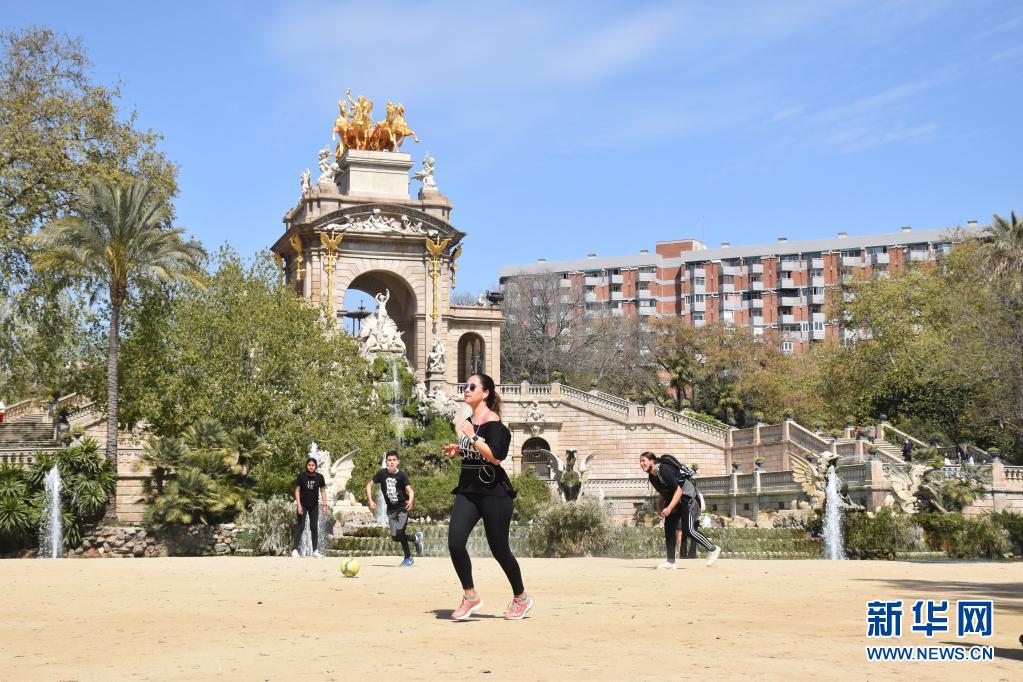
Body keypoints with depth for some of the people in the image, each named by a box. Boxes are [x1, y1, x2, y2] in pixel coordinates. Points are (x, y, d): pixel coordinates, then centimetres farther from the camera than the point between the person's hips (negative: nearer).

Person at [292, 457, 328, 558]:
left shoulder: (319, 477, -5)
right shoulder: (301, 476, -11)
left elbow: (323, 491, 3)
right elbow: (297, 490, -8)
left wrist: (324, 505, -1)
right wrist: (298, 505, -14)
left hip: (314, 506, 3)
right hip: (303, 505, -3)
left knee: (314, 527, 6)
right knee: (301, 526, -9)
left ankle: (315, 550, 12)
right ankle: (295, 550, -10)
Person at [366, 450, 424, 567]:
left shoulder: (402, 475, -13)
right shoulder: (382, 473, -6)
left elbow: (410, 490, -23)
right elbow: (369, 486, 4)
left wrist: (410, 500, -43)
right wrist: (371, 501, -6)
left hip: (403, 508, -4)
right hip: (391, 509, 4)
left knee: (399, 533, -18)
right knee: (394, 537, 1)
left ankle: (408, 558, 3)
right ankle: (416, 538, 29)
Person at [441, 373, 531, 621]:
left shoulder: (493, 422, -12)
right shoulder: (469, 421, 13)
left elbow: (496, 457, -24)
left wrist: (472, 436, -23)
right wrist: (457, 451, 10)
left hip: (494, 492, -7)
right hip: (468, 490, 7)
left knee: (499, 549, 3)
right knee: (455, 542, -12)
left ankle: (521, 599, 24)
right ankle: (470, 597, 2)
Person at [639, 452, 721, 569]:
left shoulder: (664, 469, -27)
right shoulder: (651, 476, 1)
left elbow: (678, 490, -28)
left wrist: (669, 508, -34)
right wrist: (659, 508, 4)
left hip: (687, 496, -9)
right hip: (674, 499, 9)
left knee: (689, 530, -13)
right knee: (669, 528, 3)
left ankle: (713, 549, 4)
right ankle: (671, 561, 6)